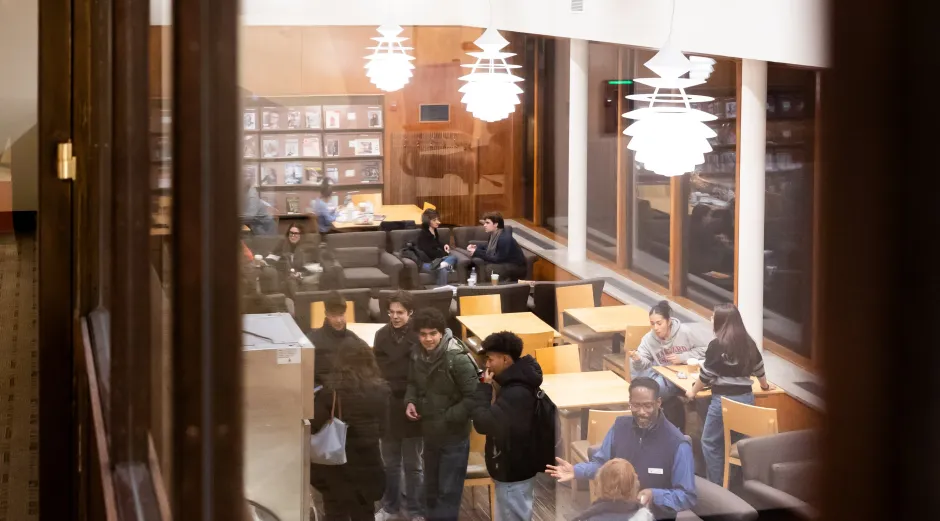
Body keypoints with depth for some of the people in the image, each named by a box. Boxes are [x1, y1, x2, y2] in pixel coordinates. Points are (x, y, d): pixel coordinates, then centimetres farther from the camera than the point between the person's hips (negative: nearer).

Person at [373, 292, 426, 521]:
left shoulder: (419, 336, -12)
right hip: (388, 406, 4)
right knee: (390, 462, 15)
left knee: (413, 464, 8)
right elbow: (379, 370, 3)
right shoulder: (382, 335, 1)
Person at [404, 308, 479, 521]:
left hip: (453, 436, -7)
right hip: (430, 433, 7)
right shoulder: (418, 355, -2)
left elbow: (473, 397, -22)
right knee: (431, 488, 22)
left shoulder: (457, 359, -23)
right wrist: (410, 401, -3)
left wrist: (449, 418, -20)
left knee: (448, 491, 2)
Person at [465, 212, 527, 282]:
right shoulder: (494, 234, 1)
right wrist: (476, 248, -2)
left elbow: (497, 259, -27)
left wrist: (477, 252, -26)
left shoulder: (504, 239, -27)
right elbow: (488, 248, 18)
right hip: (507, 264, 9)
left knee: (490, 268, -29)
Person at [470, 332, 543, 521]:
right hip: (514, 469, 10)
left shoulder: (516, 394, -28)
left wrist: (485, 387, -19)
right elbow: (497, 421, 12)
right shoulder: (517, 384, 5)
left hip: (513, 473, -10)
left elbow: (482, 423, -28)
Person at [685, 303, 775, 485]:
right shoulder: (749, 343, 6)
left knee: (711, 442, 7)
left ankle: (717, 484, 8)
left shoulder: (717, 345, -12)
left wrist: (693, 391, 8)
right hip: (746, 398, 6)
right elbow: (759, 367, 20)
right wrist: (765, 385, 39)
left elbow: (706, 374, -8)